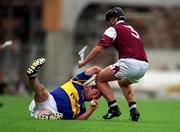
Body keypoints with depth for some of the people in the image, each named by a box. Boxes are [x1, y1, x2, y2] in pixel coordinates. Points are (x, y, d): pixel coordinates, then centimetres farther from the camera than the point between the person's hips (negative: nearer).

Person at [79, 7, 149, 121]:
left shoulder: (113, 29, 5)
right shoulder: (132, 30, 28)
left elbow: (99, 49, -5)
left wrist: (84, 62, 4)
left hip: (129, 63, -8)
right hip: (144, 65, 8)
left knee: (100, 79, 8)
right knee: (123, 82, 36)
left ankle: (114, 108, -2)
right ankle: (134, 110, 18)